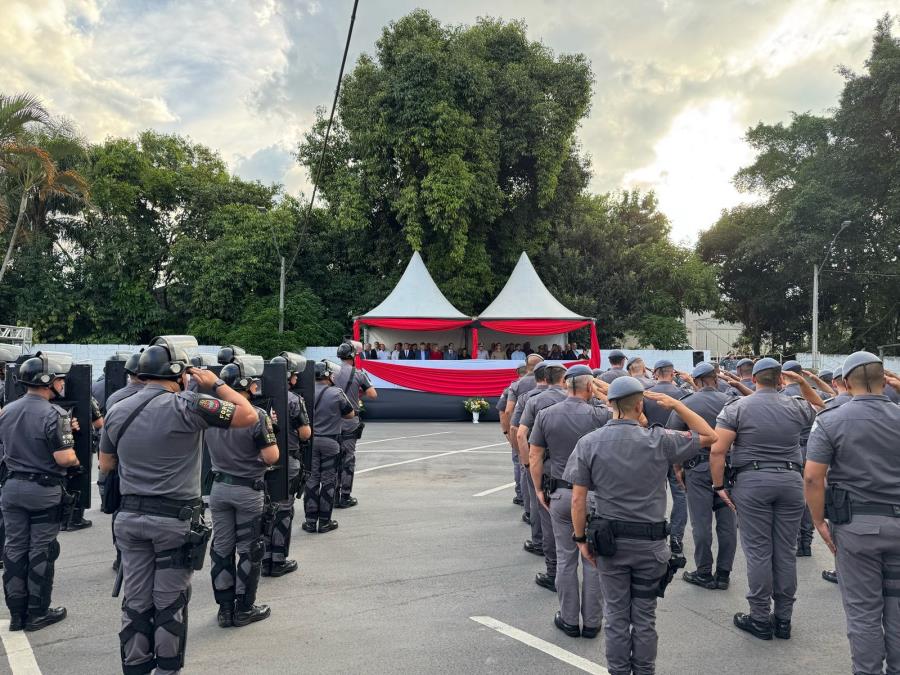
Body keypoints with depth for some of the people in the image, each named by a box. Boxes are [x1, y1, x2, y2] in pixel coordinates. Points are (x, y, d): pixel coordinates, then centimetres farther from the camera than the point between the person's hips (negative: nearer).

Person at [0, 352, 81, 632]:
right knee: (41, 552, 5)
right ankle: (37, 613, 15)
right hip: (45, 491, -6)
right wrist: (75, 461, 1)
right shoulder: (54, 414, -19)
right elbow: (64, 459, -23)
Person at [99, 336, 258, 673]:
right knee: (170, 601, 8)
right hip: (175, 520, -5)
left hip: (130, 516, 5)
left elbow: (105, 464, 15)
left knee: (136, 600, 14)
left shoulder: (117, 411, 3)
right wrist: (216, 385, -2)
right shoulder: (187, 405, -16)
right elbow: (248, 415, -13)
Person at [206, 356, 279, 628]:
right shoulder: (257, 416, -20)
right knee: (249, 550, 8)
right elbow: (271, 457, -19)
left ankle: (225, 608, 23)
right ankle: (244, 609, 17)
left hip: (219, 488, 5)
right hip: (248, 491, -5)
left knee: (221, 548, 14)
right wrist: (269, 432, -2)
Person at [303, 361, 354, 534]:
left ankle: (310, 521, 15)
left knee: (312, 479, 11)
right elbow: (350, 414, -1)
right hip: (331, 442, -3)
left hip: (310, 441, 3)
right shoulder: (337, 393, -12)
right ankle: (324, 522, 12)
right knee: (328, 480, 7)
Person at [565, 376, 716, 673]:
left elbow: (578, 498, -8)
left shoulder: (589, 442, -8)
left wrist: (581, 538, 3)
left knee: (616, 616, 13)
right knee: (645, 616, 14)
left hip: (609, 539, 1)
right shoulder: (658, 440, -11)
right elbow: (709, 436, 2)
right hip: (650, 541, -1)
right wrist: (675, 404, 2)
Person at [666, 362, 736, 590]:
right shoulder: (730, 402, 1)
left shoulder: (685, 404, -5)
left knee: (701, 522, 5)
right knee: (727, 521, 10)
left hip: (698, 467, -3)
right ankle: (723, 573, 18)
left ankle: (704, 573, 13)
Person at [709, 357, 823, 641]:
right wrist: (803, 382, 22)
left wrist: (719, 486, -4)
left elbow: (718, 450, -12)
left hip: (752, 482, -3)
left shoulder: (736, 407, -4)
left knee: (758, 551, 3)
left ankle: (761, 619, 11)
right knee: (786, 551, 10)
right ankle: (783, 619, 20)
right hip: (790, 480, 3)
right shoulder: (796, 407, 5)